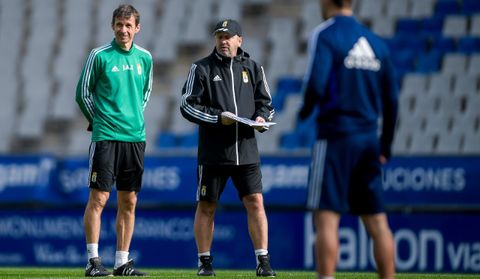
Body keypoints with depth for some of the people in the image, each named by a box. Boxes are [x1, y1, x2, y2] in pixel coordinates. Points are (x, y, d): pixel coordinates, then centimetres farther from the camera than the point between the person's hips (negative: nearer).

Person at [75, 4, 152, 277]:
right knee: (99, 197, -8)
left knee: (129, 202, 6)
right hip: (106, 136, -4)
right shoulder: (100, 56, -4)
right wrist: (98, 120, 5)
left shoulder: (145, 57, 8)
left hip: (135, 137, 5)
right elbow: (83, 93, 3)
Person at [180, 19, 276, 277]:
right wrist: (218, 117, -14)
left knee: (255, 202, -7)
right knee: (206, 207, 4)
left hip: (246, 151, 1)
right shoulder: (202, 69, 3)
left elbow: (266, 102, 16)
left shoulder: (253, 68, 11)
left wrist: (261, 118, -6)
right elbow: (187, 105, -2)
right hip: (213, 152, -1)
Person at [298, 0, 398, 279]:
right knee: (377, 221, 8)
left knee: (326, 218, -6)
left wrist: (307, 109, 2)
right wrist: (385, 145, 20)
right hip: (369, 138, 6)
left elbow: (316, 84, -19)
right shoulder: (376, 42, 12)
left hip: (335, 135, -6)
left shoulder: (325, 35, -6)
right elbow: (391, 99, 12)